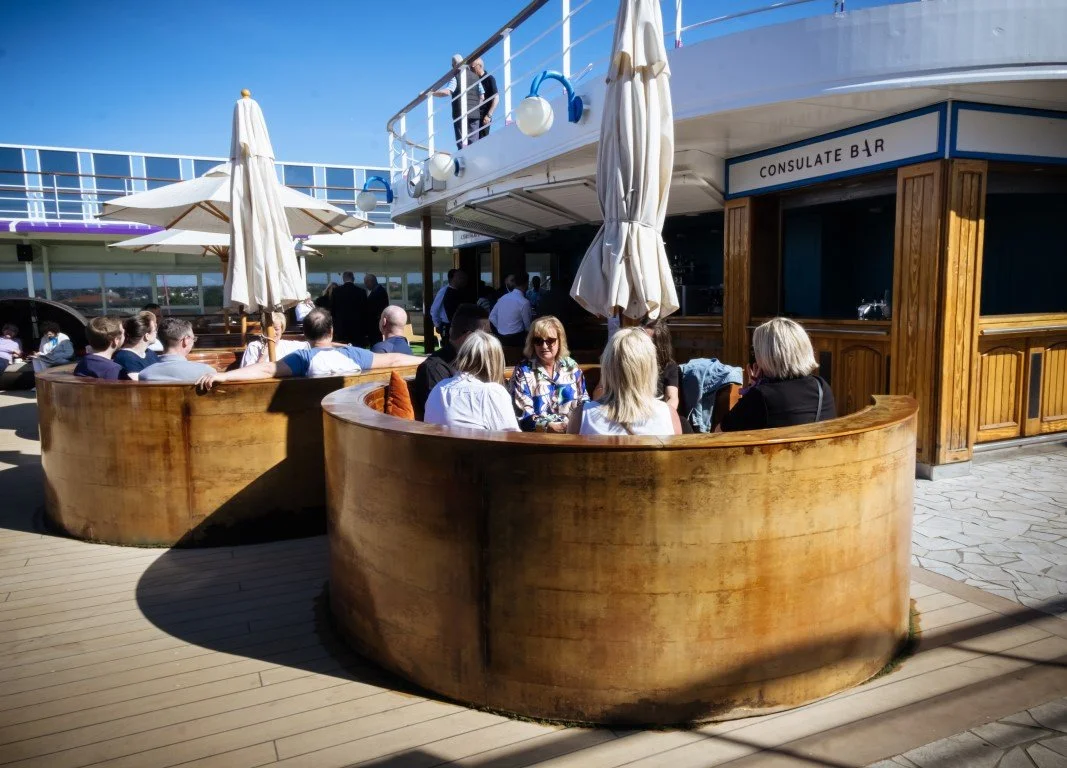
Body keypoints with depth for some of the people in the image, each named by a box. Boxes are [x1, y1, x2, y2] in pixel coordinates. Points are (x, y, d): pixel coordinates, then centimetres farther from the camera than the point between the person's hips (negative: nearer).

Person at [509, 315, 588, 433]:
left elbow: (583, 402, 15)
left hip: (574, 432, 3)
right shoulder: (523, 371, 2)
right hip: (539, 435, -2)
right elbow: (523, 415, -6)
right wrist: (550, 427, -19)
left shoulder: (571, 366, 14)